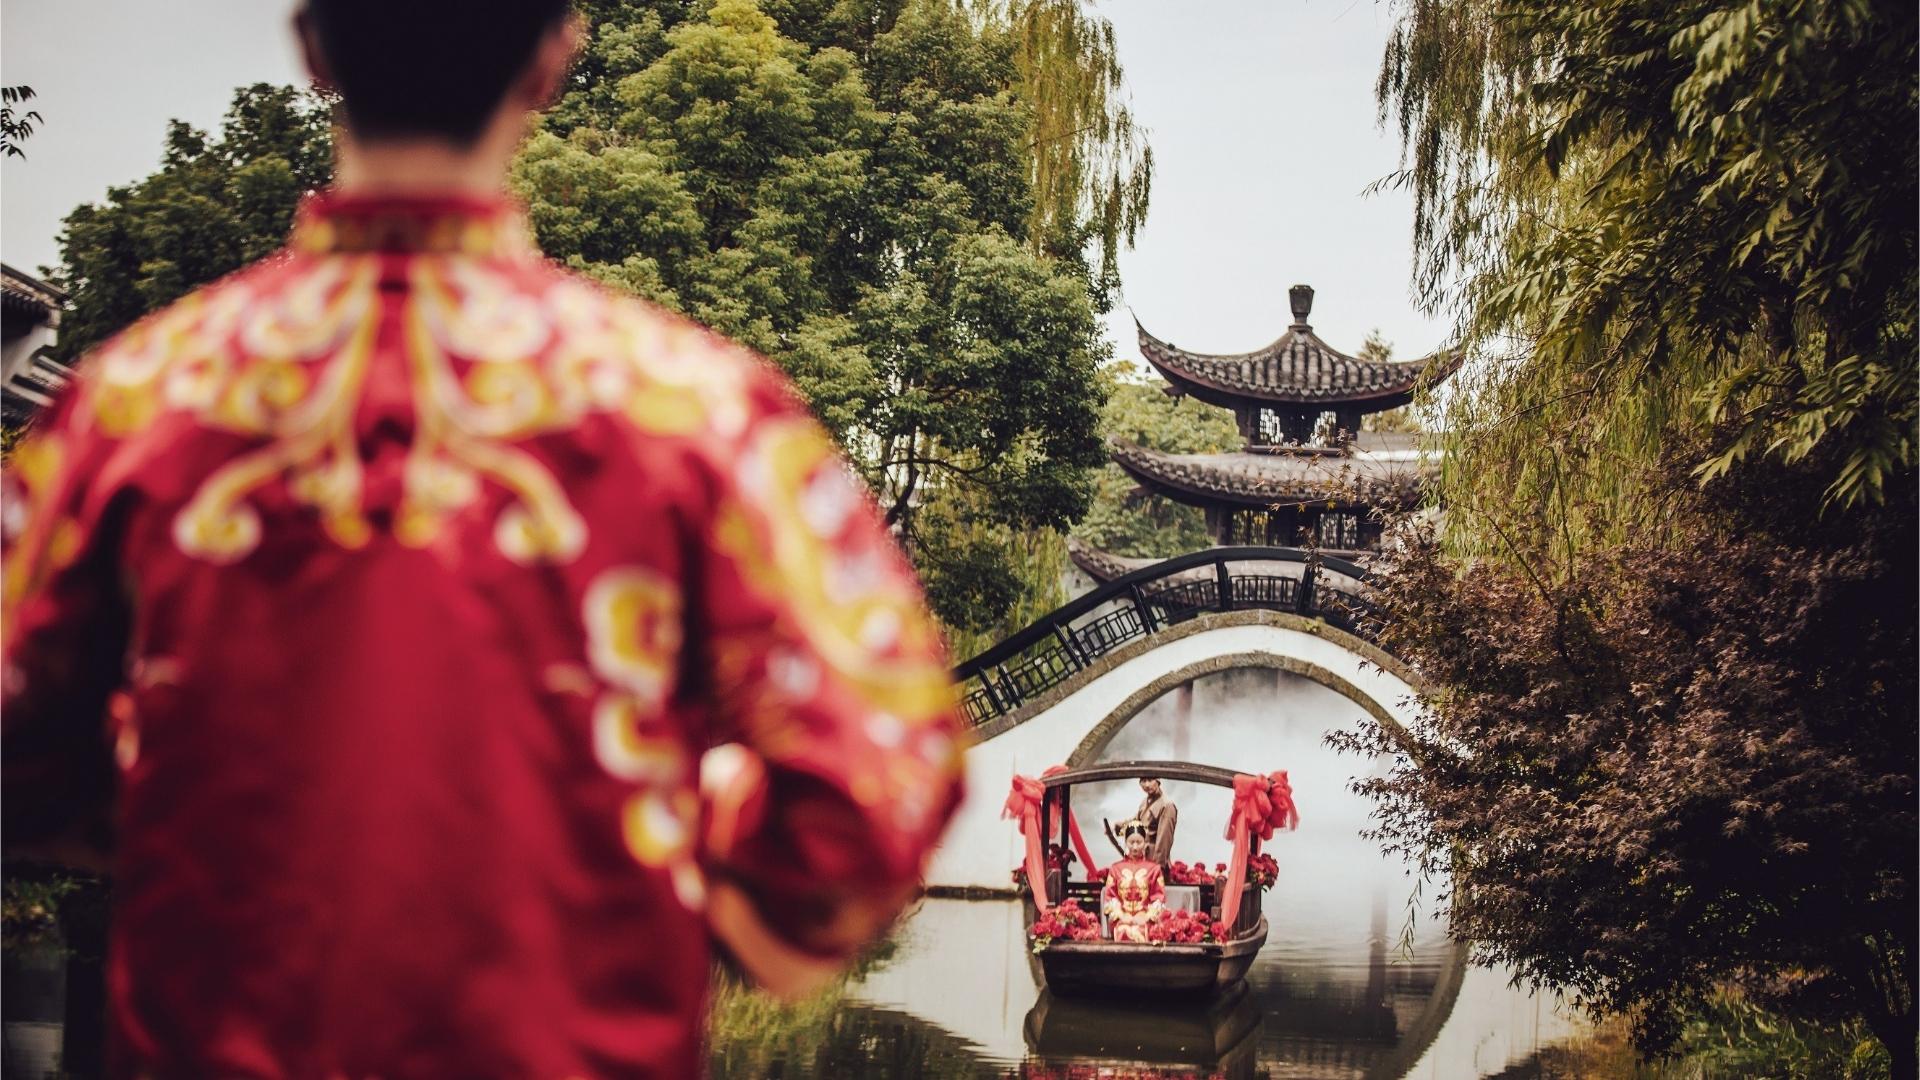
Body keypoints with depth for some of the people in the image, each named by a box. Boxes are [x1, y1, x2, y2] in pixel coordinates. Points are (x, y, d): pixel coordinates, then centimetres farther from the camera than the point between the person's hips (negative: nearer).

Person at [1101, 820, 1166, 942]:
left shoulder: (1153, 868, 13)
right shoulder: (1116, 868, 16)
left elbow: (1158, 897, 6)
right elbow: (1110, 896, 9)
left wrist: (1147, 916, -10)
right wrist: (1120, 915, -7)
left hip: (1145, 918, -1)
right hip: (1122, 918, 1)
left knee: (1141, 932, -35)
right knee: (1124, 931, -34)